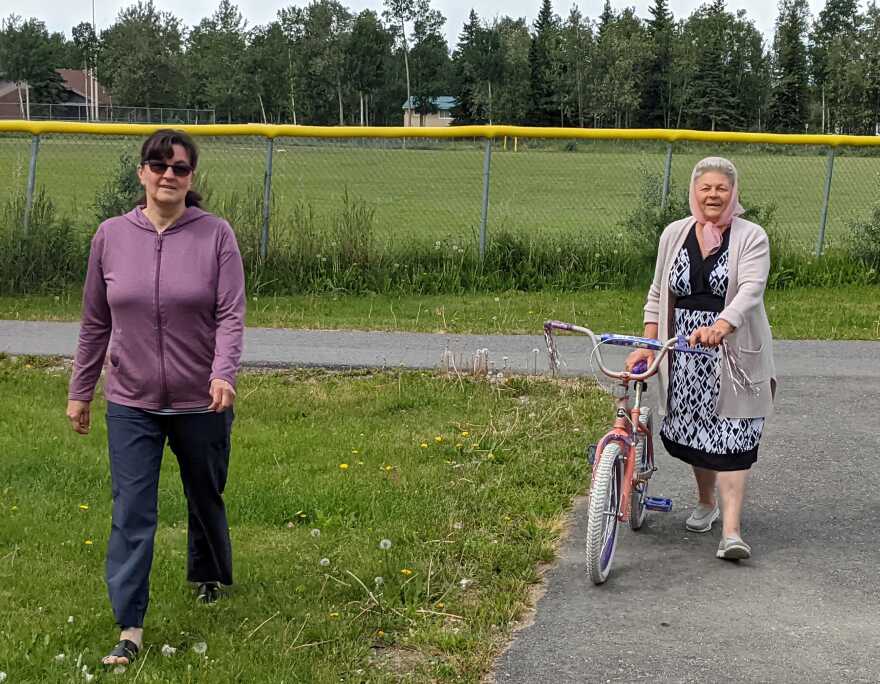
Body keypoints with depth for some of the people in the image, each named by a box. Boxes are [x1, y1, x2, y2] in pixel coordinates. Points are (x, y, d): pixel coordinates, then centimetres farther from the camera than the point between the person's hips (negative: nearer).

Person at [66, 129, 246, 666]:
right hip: (131, 404, 1)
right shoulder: (111, 236, -1)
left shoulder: (215, 234, -8)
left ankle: (211, 579, 45)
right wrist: (80, 391, 11)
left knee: (206, 500, 19)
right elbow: (96, 323, 7)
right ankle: (131, 629, 1)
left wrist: (224, 374, -28)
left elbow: (231, 315, -11)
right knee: (131, 515, -4)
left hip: (201, 404, -1)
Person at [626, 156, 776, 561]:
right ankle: (706, 503, 36)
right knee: (693, 431, 12)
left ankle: (731, 531, -9)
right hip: (684, 352, 4)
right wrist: (647, 345, 3)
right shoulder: (675, 234, 6)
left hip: (733, 355, -4)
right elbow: (658, 294, 12)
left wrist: (719, 326, -39)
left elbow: (751, 291, -22)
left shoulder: (751, 237, -6)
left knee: (731, 436, -8)